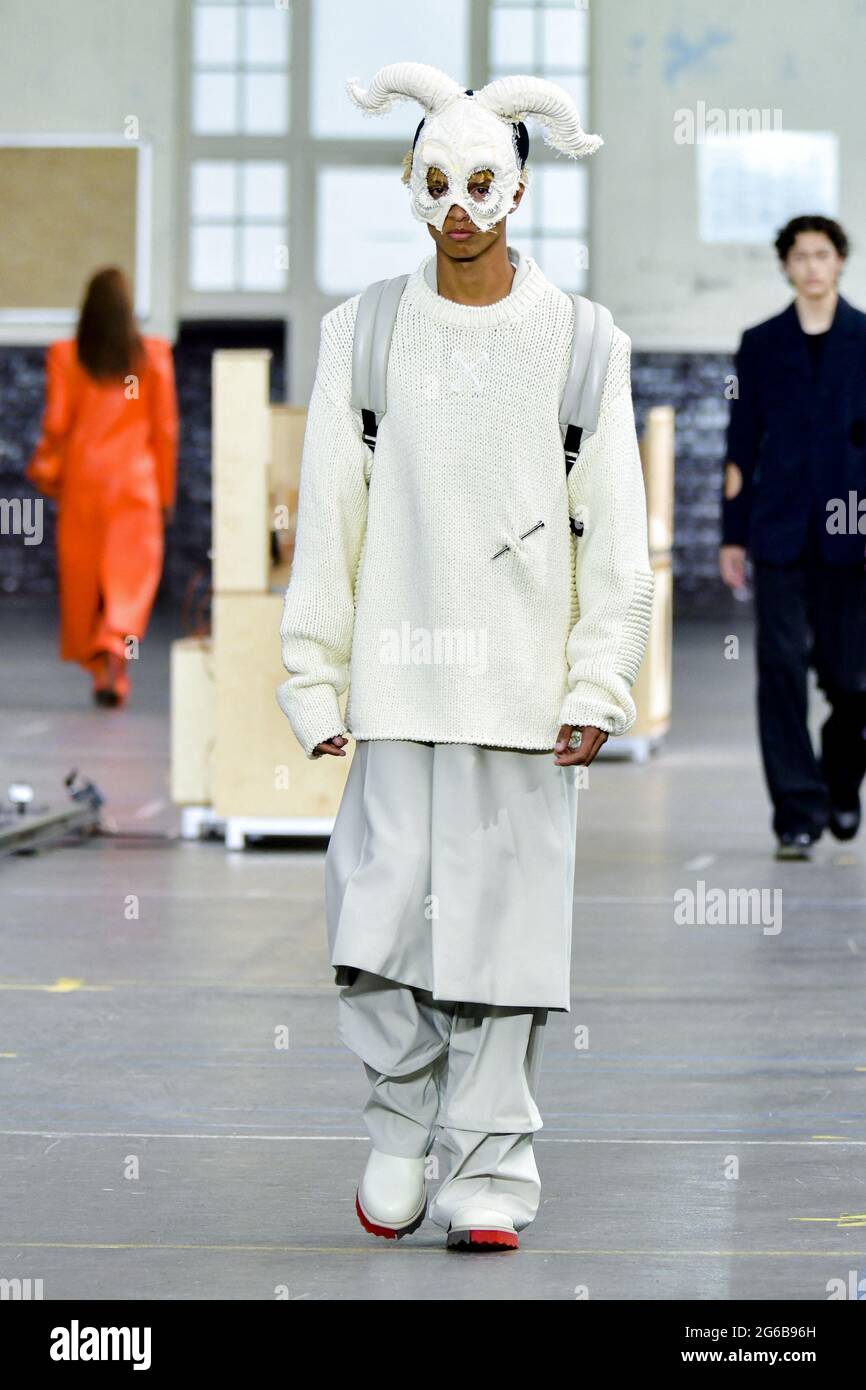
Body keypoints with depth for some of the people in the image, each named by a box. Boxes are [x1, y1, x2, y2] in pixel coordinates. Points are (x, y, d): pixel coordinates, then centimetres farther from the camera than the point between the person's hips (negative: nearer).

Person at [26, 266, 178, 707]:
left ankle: (101, 670, 18)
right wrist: (166, 491, 8)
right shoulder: (153, 356, -2)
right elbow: (165, 427, 0)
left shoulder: (65, 357, -3)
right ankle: (117, 647, -24)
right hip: (136, 482, -1)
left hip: (82, 479, 1)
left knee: (84, 576, 12)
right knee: (131, 575, 0)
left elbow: (56, 424, -3)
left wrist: (46, 471, 14)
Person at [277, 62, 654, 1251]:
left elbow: (616, 534, 3)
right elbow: (326, 525, 7)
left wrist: (596, 686, -5)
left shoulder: (577, 342, 4)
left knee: (503, 924, -1)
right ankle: (402, 1122, 18)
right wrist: (315, 681, 2)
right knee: (379, 924, -5)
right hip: (396, 683, 1)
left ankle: (489, 1172, 6)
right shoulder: (362, 336, 7)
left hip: (524, 689, -1)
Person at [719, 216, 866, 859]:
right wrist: (733, 534, 6)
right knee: (783, 668, -7)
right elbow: (741, 444, 10)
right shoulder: (761, 345, 10)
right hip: (780, 535, 1)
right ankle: (798, 813, -4)